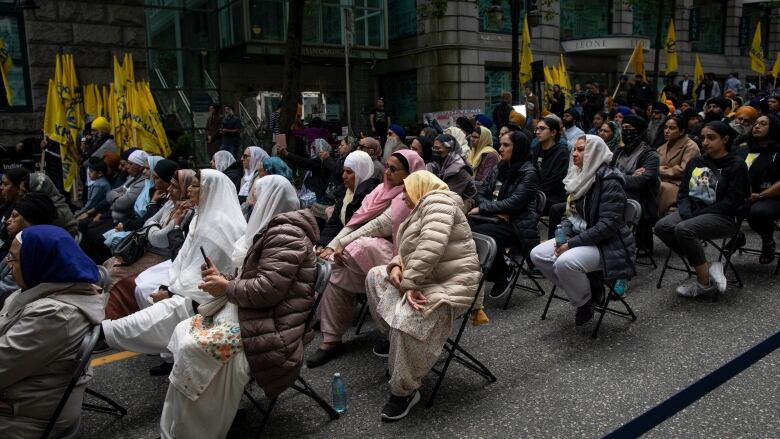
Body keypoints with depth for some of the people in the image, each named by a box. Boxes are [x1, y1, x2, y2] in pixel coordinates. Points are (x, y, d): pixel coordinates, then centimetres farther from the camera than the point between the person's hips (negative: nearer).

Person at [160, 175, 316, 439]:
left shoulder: (285, 234, -16)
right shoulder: (274, 230, 18)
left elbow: (267, 289, -25)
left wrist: (226, 288, -11)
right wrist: (221, 277, 5)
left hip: (269, 330, -11)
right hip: (255, 314, 11)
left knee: (193, 348, -21)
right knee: (184, 332, 2)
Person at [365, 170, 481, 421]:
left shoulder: (437, 200, -12)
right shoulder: (422, 209, 20)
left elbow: (431, 245, -27)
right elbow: (409, 250, 20)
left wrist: (410, 283, -27)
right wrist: (396, 265, -3)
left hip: (451, 284, -11)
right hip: (426, 278, 11)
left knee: (406, 317, -32)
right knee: (376, 276, 15)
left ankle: (404, 391, -17)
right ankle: (393, 339, 16)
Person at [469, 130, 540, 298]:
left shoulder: (529, 173, -4)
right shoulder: (498, 169, 16)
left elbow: (514, 203, -15)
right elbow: (480, 195, 11)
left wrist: (482, 208, -12)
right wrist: (495, 210, -9)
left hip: (516, 225, -6)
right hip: (494, 218, 6)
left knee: (475, 235, -31)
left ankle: (500, 275, -6)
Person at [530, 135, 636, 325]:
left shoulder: (609, 181, -18)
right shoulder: (580, 177, 7)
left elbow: (608, 224, -24)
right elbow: (571, 213, 12)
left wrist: (572, 243, -24)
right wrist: (564, 237, -9)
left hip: (609, 244, -9)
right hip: (579, 237, 9)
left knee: (565, 262, -33)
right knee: (537, 254, -7)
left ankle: (586, 301, -1)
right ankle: (587, 288, 7)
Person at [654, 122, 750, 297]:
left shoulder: (736, 165, -3)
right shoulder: (695, 162, 15)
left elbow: (731, 202, -11)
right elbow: (683, 192, 12)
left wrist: (697, 214, -17)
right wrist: (686, 212, -9)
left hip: (722, 217, -6)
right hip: (692, 212, 6)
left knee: (684, 229, -34)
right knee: (661, 226, -23)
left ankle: (705, 281, -16)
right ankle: (707, 267, -15)